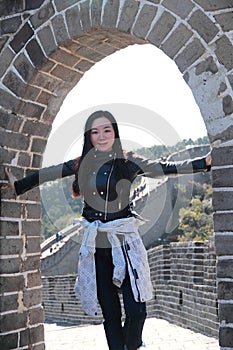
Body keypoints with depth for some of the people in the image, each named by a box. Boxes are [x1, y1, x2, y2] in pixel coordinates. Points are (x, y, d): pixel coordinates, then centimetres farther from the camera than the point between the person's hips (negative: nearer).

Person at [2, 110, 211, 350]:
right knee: (109, 311, 6)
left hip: (124, 240, -2)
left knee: (136, 310, -7)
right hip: (94, 244, 2)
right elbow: (46, 174, 17)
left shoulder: (128, 162, 0)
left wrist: (204, 162, -13)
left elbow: (165, 169, -6)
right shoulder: (82, 164, 8)